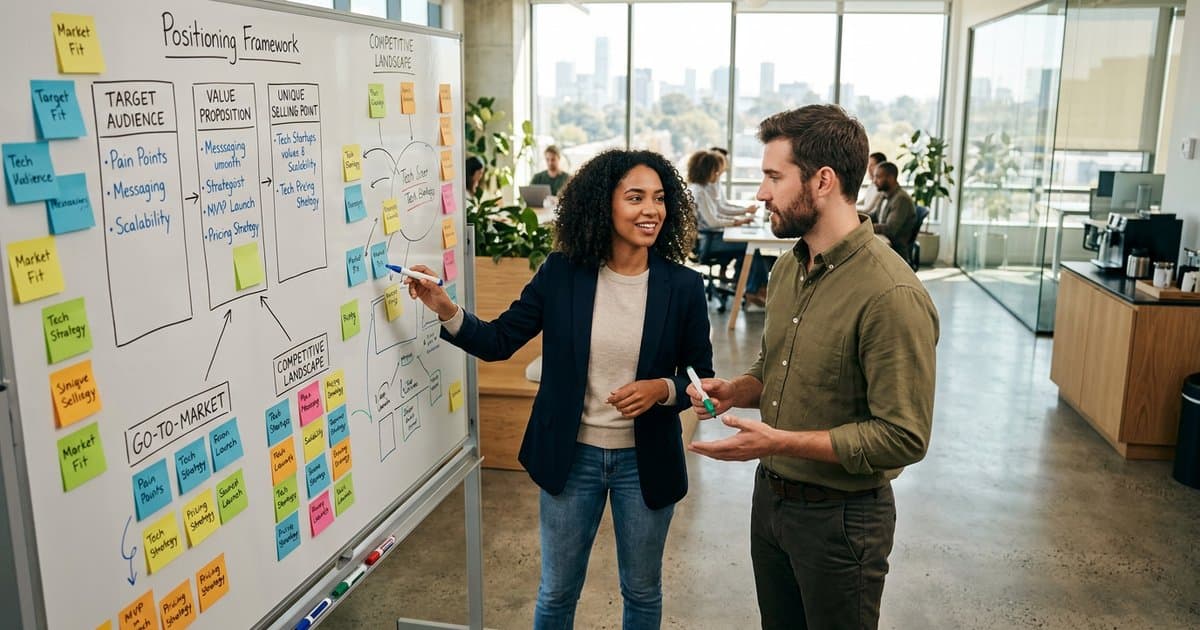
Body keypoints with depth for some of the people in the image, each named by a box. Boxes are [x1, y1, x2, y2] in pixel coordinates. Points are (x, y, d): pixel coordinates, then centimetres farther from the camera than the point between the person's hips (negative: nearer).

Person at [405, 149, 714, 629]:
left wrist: (663, 389, -21)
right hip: (571, 456, 0)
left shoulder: (683, 287, -10)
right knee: (557, 591, 17)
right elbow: (499, 341, -5)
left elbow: (701, 378, -1)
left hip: (644, 461, 0)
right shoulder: (561, 273, -9)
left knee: (642, 591, 19)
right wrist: (447, 311, -21)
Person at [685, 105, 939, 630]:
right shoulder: (788, 268, 2)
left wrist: (781, 442, -27)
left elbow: (903, 438, -24)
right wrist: (739, 391, -5)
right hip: (770, 494, 8)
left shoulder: (892, 296, -25)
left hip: (840, 516, -7)